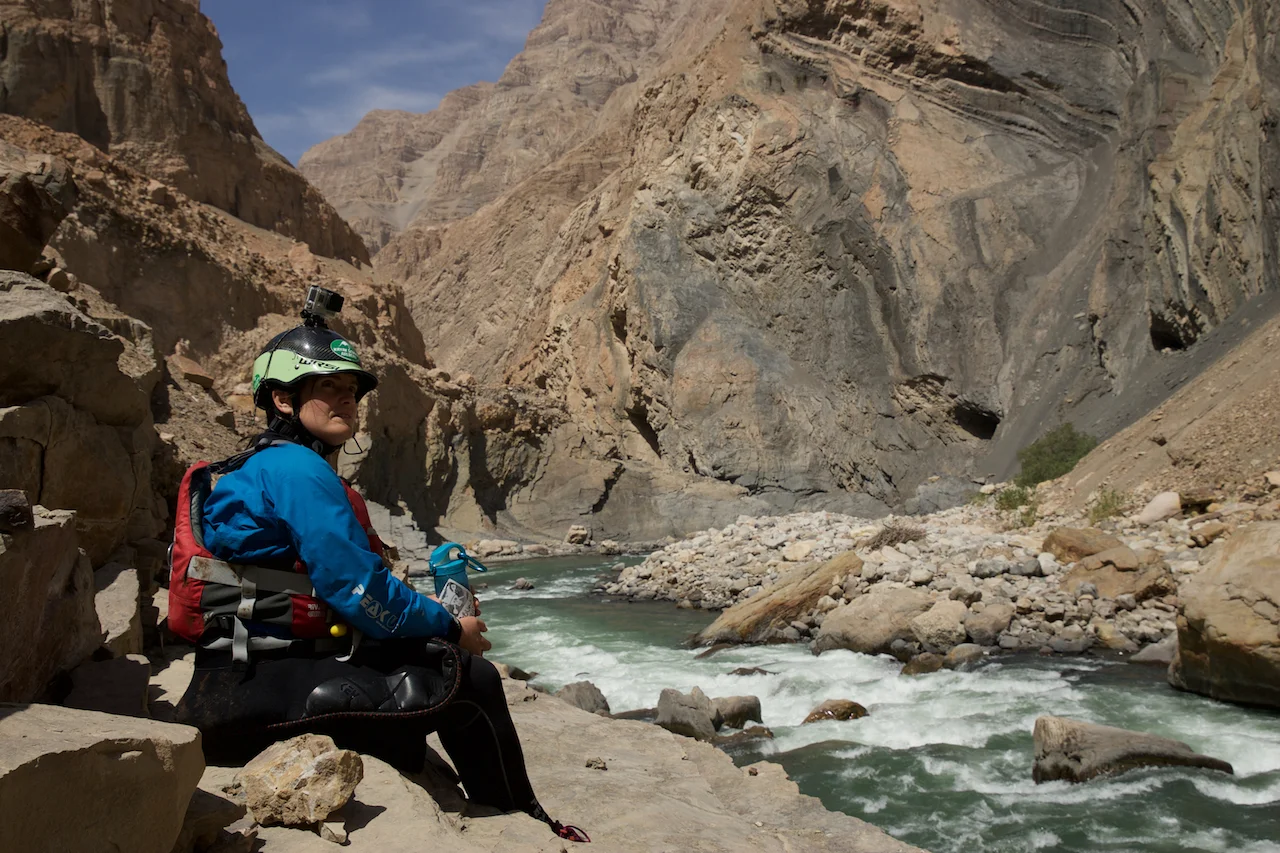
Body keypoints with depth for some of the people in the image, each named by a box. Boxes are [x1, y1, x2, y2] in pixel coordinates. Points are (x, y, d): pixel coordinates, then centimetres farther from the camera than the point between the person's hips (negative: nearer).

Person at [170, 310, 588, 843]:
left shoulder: (268, 465, 18)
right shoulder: (296, 469, -14)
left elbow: (343, 585, 17)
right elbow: (357, 590, -18)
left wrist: (436, 622, 6)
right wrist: (449, 629, -3)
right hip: (249, 690, -11)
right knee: (469, 679, -12)